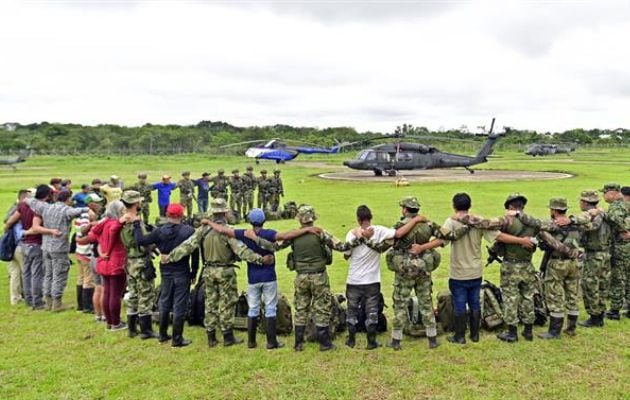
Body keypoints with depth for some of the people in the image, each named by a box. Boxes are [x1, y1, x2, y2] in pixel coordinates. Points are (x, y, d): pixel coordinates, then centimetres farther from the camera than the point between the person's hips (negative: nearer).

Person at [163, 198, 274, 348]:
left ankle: (211, 337, 20)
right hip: (225, 271, -5)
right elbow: (241, 250, -23)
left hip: (209, 271, 5)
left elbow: (187, 246, -4)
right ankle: (228, 336, 13)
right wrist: (260, 259, -26)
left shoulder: (202, 229, -2)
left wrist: (170, 257, 4)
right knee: (226, 303, 6)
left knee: (210, 303, 13)